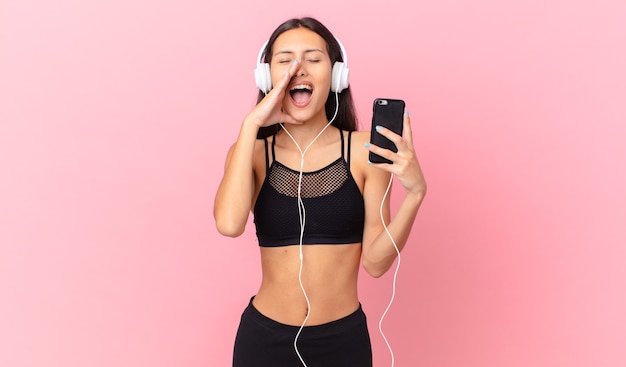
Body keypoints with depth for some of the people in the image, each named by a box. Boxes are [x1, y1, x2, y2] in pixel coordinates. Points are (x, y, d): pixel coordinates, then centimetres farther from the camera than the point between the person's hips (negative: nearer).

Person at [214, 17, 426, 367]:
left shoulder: (364, 149, -6)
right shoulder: (251, 151, -3)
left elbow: (376, 262, -8)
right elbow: (229, 224, -23)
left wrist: (414, 193, -22)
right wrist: (251, 124, -18)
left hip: (344, 338, 0)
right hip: (265, 337, 1)